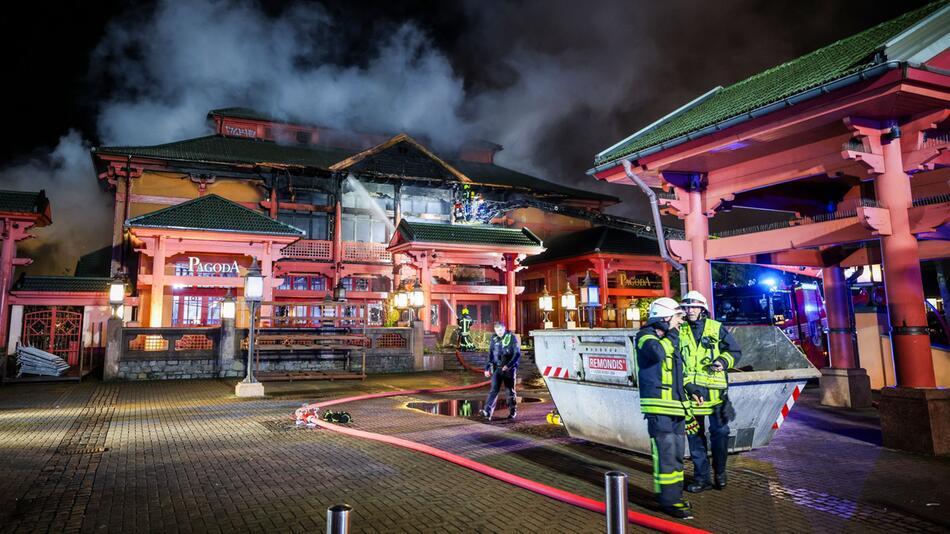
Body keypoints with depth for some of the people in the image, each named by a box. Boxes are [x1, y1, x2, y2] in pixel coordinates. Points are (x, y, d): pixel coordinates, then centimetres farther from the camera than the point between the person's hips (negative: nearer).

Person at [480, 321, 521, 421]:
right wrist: (487, 368, 6)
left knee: (510, 390, 8)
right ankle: (487, 412, -19)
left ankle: (513, 411, 23)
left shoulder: (512, 338, -6)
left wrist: (508, 365, -19)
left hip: (509, 369, -3)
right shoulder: (494, 339, 7)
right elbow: (490, 354, 12)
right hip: (497, 368, 3)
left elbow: (517, 354, -10)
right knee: (494, 390, -8)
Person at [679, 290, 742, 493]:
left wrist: (723, 361, -11)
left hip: (714, 390, -1)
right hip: (691, 391, 1)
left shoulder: (716, 328, 3)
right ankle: (702, 477, 19)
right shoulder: (680, 332, 4)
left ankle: (720, 473, 24)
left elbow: (735, 351, 10)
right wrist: (686, 385, -10)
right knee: (695, 435, 7)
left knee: (719, 432, 3)